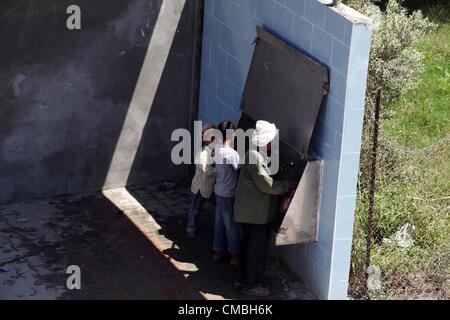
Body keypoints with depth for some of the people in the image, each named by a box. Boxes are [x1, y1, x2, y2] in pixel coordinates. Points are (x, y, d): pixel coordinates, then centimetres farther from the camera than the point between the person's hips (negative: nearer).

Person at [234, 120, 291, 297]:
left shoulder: (257, 155, 12)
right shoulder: (255, 157, -22)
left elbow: (265, 181, 15)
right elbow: (267, 185, -22)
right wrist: (287, 186, -10)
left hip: (252, 211, 10)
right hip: (255, 213, -10)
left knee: (249, 246, 18)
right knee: (258, 249, -2)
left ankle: (245, 279, 29)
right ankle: (251, 284, 8)